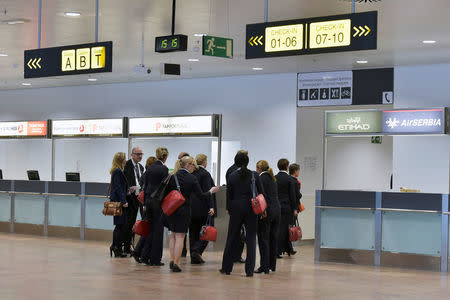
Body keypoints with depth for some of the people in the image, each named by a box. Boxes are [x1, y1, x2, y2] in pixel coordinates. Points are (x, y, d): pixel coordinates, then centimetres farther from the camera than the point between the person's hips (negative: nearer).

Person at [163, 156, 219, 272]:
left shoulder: (172, 177, -1)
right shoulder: (192, 179, -9)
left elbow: (166, 193, 1)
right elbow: (201, 195, -7)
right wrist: (211, 191, 9)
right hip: (183, 211, -4)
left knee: (173, 234, 18)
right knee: (180, 236, 0)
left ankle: (172, 260, 14)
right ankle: (176, 263, -3)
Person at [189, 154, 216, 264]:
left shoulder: (190, 173, 8)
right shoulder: (205, 174, -10)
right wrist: (211, 207, -19)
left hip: (191, 208, 6)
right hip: (203, 208, -6)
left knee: (193, 232, 10)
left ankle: (194, 257, 10)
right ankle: (197, 251, -16)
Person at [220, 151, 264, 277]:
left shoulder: (232, 176, -3)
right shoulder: (255, 175, -4)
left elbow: (229, 194, 3)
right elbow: (261, 192, -2)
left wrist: (229, 208, 15)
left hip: (236, 209, 1)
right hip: (251, 209, -1)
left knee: (231, 238, 11)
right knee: (251, 238, 3)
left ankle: (226, 268, 16)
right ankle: (249, 270, -1)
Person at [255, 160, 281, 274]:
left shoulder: (261, 178, -9)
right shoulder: (273, 179, 16)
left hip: (267, 210, -8)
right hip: (277, 209, 8)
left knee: (263, 239, -5)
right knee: (273, 238, 12)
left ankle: (265, 267, -7)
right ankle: (272, 265, 18)